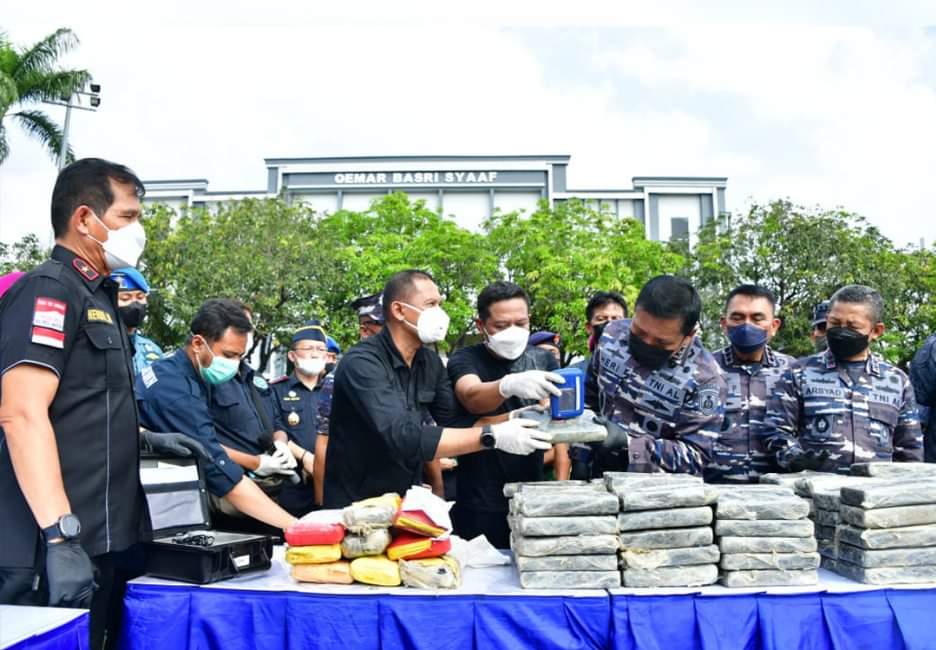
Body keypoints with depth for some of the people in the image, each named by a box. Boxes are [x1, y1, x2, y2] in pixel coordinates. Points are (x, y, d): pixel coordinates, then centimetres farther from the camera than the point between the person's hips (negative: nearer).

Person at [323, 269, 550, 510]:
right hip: (356, 505, -5)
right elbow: (404, 438, -31)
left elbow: (458, 424, 2)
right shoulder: (361, 363, -21)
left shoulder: (430, 362, 3)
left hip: (408, 499, 6)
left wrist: (510, 419, -14)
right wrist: (492, 436, -32)